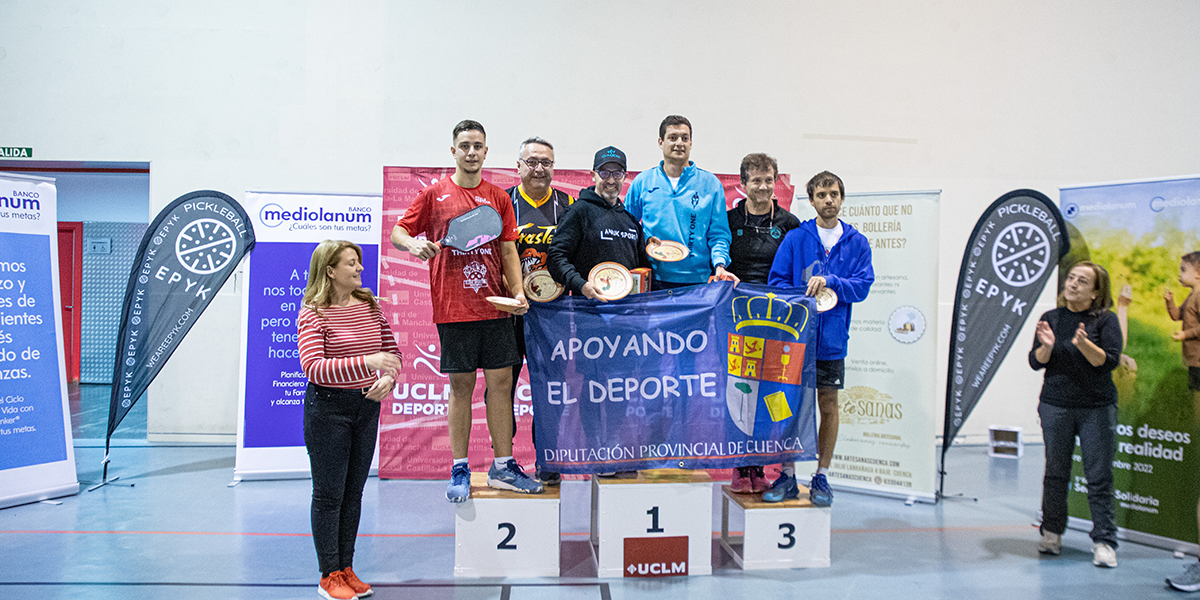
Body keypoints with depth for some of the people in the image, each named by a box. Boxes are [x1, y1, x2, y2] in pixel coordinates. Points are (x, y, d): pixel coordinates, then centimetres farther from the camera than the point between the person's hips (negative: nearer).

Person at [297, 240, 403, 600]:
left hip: (367, 405, 6)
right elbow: (313, 367, -25)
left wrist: (388, 378, -9)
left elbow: (391, 351, 12)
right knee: (329, 493, 3)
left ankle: (346, 569, 27)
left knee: (354, 492, 14)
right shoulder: (313, 315, -13)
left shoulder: (369, 306, 6)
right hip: (328, 408, -6)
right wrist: (366, 362, -34)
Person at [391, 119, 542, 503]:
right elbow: (398, 232, 7)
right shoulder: (435, 194, 4)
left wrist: (518, 292, -1)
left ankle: (503, 466, 12)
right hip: (453, 309, -2)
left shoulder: (499, 197, 11)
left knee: (501, 382, 3)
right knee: (461, 385, 3)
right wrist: (414, 244, -16)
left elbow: (508, 249, 11)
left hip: (496, 306, 3)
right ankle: (459, 471, 13)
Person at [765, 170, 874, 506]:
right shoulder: (795, 239, 3)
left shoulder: (857, 243, 6)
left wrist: (829, 281, -17)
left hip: (831, 338, 1)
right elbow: (776, 281, 1)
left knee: (828, 406, 6)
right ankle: (787, 476, 13)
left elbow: (862, 286, -3)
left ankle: (821, 477, 17)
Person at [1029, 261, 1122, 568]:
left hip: (1097, 407, -2)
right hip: (1056, 405, 3)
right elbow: (1036, 362, 3)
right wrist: (1047, 346, -17)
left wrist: (1084, 344, -28)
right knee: (1056, 472, 9)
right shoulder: (1051, 318, 6)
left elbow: (1109, 360, -12)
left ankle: (1103, 541, 6)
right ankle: (1051, 533, 20)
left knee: (1099, 477, -1)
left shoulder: (1106, 320, -2)